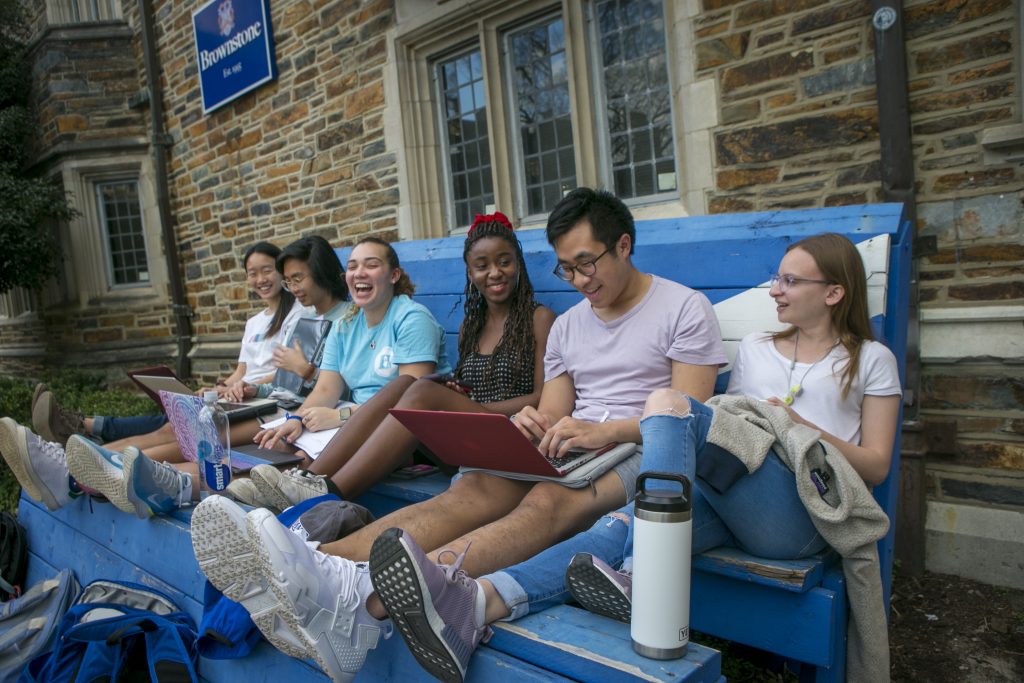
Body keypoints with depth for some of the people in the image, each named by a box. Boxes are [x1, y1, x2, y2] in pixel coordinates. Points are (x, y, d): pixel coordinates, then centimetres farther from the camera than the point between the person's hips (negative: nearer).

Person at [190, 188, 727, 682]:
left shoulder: (684, 308, 2)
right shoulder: (567, 325, 18)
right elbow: (554, 413, 14)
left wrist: (603, 431, -22)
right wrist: (536, 424, -12)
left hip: (641, 454, -5)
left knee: (548, 501, -37)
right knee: (473, 489, -26)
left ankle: (360, 603, -57)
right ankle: (315, 571, -47)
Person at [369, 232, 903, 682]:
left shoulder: (871, 360, 16)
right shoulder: (755, 347, 27)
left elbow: (875, 466, 10)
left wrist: (799, 425, -4)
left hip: (801, 511, -3)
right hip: (724, 501, 4)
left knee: (669, 401, -27)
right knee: (627, 524, -30)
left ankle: (638, 581, -34)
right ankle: (475, 605, -50)